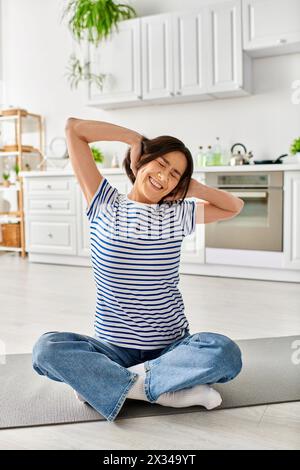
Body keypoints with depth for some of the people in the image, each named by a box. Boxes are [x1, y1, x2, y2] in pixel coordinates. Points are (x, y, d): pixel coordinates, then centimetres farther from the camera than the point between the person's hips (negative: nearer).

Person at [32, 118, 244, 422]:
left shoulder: (177, 215, 6)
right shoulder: (105, 205, -1)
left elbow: (234, 206, 18)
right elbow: (74, 128, -4)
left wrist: (192, 187, 5)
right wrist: (136, 139, 2)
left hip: (172, 345, 1)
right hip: (113, 348, -1)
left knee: (226, 352, -29)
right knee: (46, 348, -29)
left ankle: (108, 381, -20)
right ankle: (172, 391, -24)